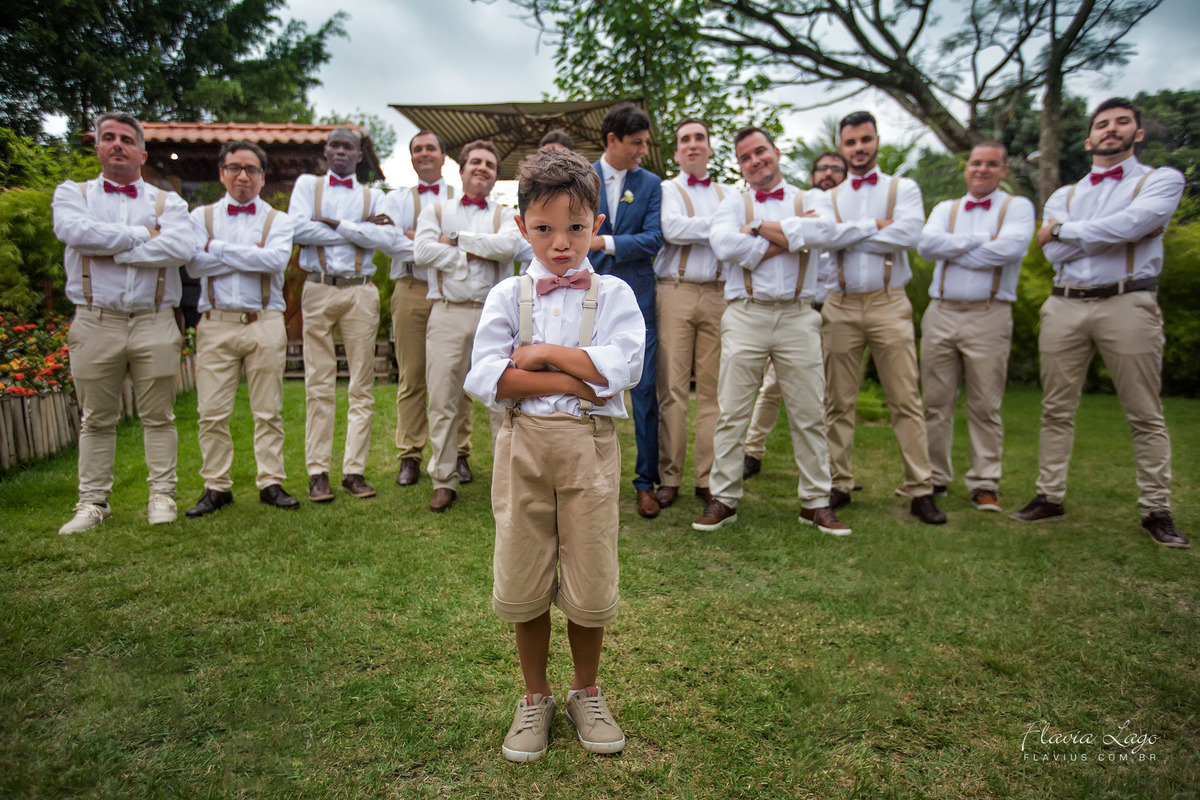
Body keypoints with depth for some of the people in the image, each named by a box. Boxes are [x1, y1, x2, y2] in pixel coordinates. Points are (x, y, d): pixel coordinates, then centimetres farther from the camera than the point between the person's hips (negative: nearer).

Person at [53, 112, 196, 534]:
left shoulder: (168, 201, 10)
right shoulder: (73, 193, 12)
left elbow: (181, 246, -11)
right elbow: (75, 231, -11)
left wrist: (110, 247, -8)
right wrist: (143, 235, -6)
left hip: (155, 323, 0)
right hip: (95, 322, 0)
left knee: (158, 416, 4)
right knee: (97, 419, 7)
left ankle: (162, 496, 12)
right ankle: (92, 502, 15)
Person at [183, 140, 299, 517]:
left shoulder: (277, 220, 10)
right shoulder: (202, 215, 13)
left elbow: (276, 260, -11)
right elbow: (194, 264, -3)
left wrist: (218, 248, -6)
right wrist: (252, 255, -6)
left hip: (265, 325, -1)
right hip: (216, 324, 1)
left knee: (268, 411, 3)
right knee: (212, 412, 1)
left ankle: (271, 482, 11)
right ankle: (216, 486, 12)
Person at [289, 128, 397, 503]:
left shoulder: (373, 196, 15)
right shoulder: (308, 185, 14)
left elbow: (387, 239, -3)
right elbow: (298, 228, -5)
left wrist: (336, 224, -7)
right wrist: (361, 231, -5)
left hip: (360, 291, 1)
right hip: (318, 289, -1)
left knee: (362, 385, -1)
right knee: (319, 384, -2)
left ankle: (354, 470, 5)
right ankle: (318, 472, 4)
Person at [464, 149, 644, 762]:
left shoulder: (613, 294, 4)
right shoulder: (507, 296, 5)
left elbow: (618, 369, -14)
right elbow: (486, 378, -10)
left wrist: (540, 353, -10)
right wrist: (574, 381, -13)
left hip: (589, 446, -1)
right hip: (523, 444, 1)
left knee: (590, 587, 6)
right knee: (522, 585, 9)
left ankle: (586, 693, 33)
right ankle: (535, 698, 32)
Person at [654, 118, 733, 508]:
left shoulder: (728, 193, 21)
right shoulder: (666, 189, 12)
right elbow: (671, 228, -8)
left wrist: (694, 227, -8)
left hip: (719, 294, 3)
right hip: (676, 291, -2)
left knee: (713, 387, 1)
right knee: (672, 387, -4)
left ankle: (707, 478, 8)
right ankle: (669, 478, 4)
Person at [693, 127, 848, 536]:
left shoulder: (811, 199, 14)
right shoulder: (734, 203, 13)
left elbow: (818, 231, -12)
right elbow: (725, 245, -10)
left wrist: (759, 228, -5)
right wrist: (789, 237, -6)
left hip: (798, 317, 1)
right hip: (746, 315, 0)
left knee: (809, 414, 3)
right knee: (732, 412, 0)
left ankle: (816, 503, 14)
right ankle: (724, 499, 10)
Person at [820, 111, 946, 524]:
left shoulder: (904, 189, 10)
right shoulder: (828, 197, 14)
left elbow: (907, 234, -10)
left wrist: (848, 234, -5)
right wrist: (874, 226, -6)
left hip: (889, 304, -1)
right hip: (841, 307, 2)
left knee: (906, 401, -3)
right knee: (839, 402, 4)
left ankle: (920, 490, 3)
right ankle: (839, 485, 13)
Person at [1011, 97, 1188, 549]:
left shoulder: (1161, 180, 7)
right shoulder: (1064, 196, 17)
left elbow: (1128, 225, -14)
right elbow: (1055, 254, 1)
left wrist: (1061, 229, -3)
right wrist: (1109, 233, -6)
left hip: (1127, 304, -3)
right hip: (1065, 306, 4)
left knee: (1145, 415, 1)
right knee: (1056, 410, 4)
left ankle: (1156, 509, 9)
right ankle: (1050, 497, 11)